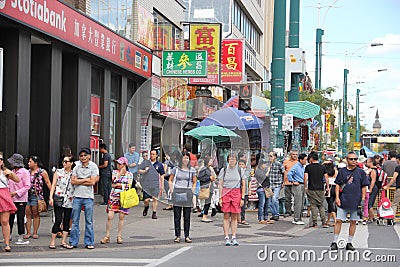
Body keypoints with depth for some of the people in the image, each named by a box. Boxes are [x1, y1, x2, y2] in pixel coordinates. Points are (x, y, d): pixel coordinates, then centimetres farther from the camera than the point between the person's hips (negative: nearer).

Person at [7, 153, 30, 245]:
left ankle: (20, 238, 3)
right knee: (10, 218, 10)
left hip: (20, 199, -7)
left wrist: (16, 192, -17)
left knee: (20, 218, -3)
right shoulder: (12, 172, 13)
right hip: (11, 199, 7)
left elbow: (27, 186, -12)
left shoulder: (24, 172, -9)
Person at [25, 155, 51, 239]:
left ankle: (35, 233, 9)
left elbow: (48, 183, 1)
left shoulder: (42, 172, 0)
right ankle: (28, 233, 7)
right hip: (27, 195, 4)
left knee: (36, 215, 3)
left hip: (37, 196, -4)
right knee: (27, 214, 2)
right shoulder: (27, 172, 13)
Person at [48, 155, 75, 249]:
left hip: (69, 201, 2)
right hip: (59, 200, -2)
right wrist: (51, 197, -6)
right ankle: (52, 241, -2)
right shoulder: (58, 172, 5)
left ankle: (63, 241, 12)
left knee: (67, 221, 4)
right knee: (58, 221, -8)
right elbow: (53, 185, 4)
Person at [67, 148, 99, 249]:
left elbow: (92, 182, -10)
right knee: (75, 221, 5)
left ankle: (89, 242, 10)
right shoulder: (77, 167, 8)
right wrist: (86, 180, -7)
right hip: (77, 196, 3)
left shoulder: (93, 167, -1)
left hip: (88, 197, -3)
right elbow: (73, 181, -1)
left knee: (89, 221, 2)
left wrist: (79, 181, -6)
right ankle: (73, 242, 11)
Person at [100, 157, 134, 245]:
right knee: (110, 216, -6)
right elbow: (113, 181, -7)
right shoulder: (115, 172, 9)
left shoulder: (129, 174, 6)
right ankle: (107, 236, 1)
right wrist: (120, 173, -8)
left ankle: (119, 236, 11)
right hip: (113, 197, 1)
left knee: (121, 217, 2)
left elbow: (129, 185, -3)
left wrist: (118, 184, -5)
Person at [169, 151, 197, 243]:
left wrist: (192, 191, 2)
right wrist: (172, 191, 1)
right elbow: (170, 180, 13)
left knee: (187, 217, 3)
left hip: (187, 193, 1)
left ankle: (187, 236, 8)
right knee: (177, 216, 1)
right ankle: (177, 236, 5)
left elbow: (194, 182, 16)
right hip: (177, 193, -1)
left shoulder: (192, 170, 8)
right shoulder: (176, 169, 6)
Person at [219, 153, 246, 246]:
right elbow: (220, 185, 7)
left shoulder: (240, 170, 7)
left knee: (234, 217, 1)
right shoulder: (223, 170, 7)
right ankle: (227, 238, 0)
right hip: (226, 193, 0)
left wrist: (242, 198, 1)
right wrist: (220, 197, 0)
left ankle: (234, 238, 4)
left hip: (236, 193, 0)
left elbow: (243, 185, 8)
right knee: (226, 217, -2)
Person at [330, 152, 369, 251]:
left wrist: (363, 199, 0)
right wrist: (337, 197, -2)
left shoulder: (361, 172, 5)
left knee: (353, 222, 6)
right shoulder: (342, 171, 5)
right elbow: (337, 185, 8)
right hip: (343, 201, 0)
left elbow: (364, 187, 7)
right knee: (338, 220, -4)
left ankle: (349, 243, 15)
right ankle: (334, 242, 1)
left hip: (356, 202, 0)